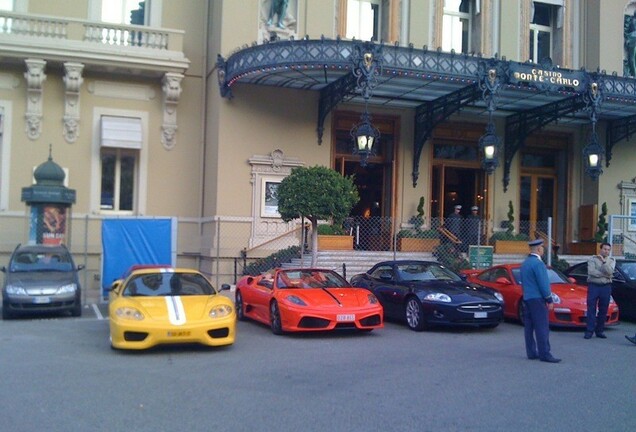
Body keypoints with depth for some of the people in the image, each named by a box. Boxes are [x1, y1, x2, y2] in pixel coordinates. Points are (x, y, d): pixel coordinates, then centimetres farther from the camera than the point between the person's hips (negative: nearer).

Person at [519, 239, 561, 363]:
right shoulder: (537, 263, -15)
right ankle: (544, 354, -10)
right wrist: (549, 300, -10)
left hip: (527, 298, 9)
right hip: (537, 298, -9)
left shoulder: (525, 263, 14)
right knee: (542, 327, -9)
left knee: (529, 327, 9)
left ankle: (531, 352, 12)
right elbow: (543, 283, -16)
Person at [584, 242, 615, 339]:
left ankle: (600, 330, 12)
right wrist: (604, 275, -9)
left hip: (606, 287, 2)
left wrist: (604, 261, -13)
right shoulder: (592, 259, 4)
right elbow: (591, 271, -12)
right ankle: (589, 330, -4)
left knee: (603, 310, 4)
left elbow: (610, 272, -9)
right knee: (591, 309, -5)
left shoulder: (611, 260, 10)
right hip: (593, 286, -2)